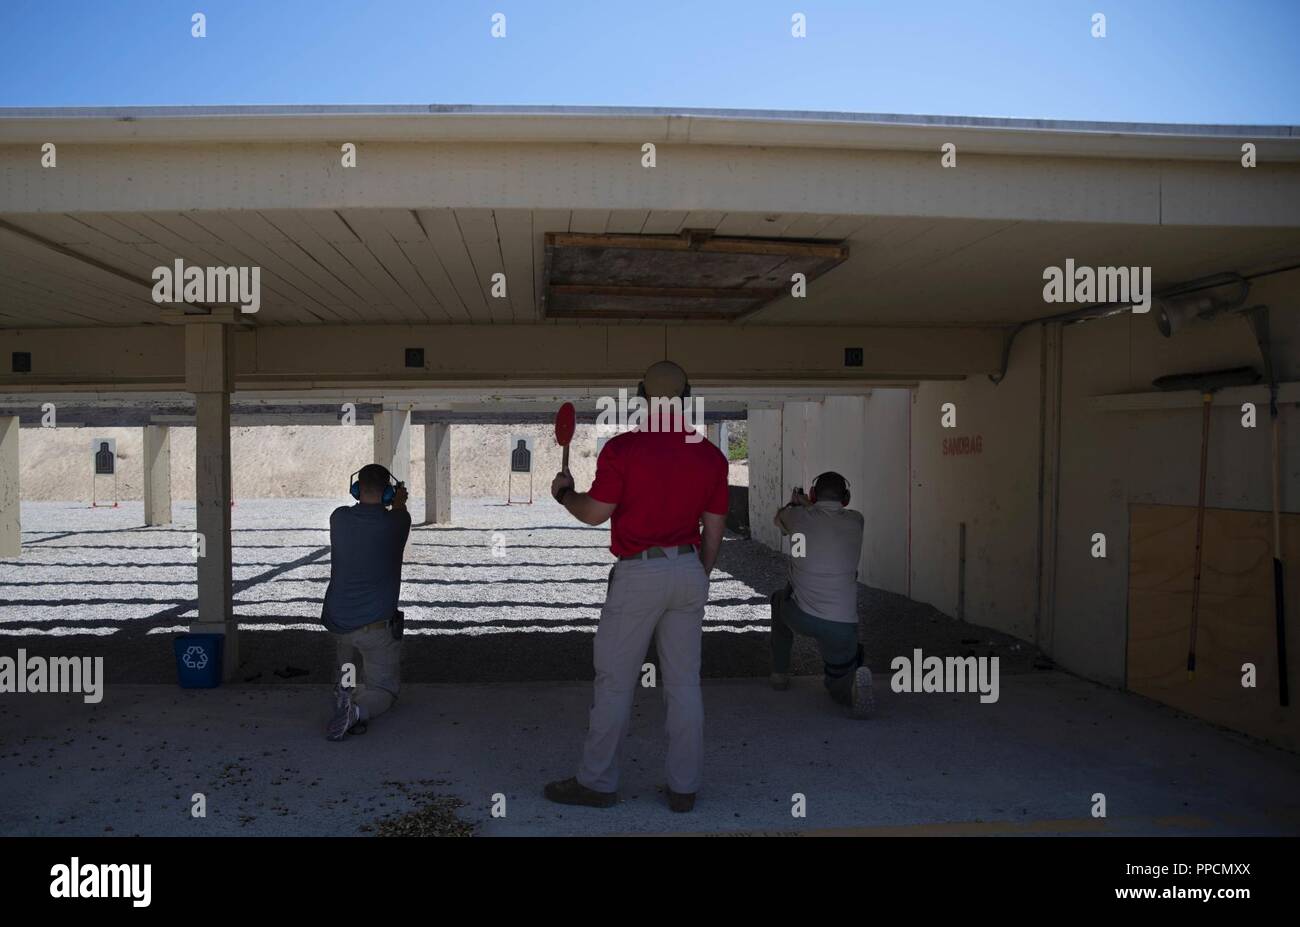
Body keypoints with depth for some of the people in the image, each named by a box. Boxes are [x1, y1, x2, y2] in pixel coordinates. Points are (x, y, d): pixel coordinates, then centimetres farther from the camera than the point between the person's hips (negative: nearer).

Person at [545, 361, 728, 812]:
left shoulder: (622, 448, -10)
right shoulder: (711, 455, 4)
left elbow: (593, 513, -8)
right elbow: (713, 531, 8)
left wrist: (563, 492, 12)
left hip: (639, 574, -4)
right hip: (689, 570, 5)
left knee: (614, 682, 6)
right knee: (684, 683, 11)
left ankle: (597, 782, 18)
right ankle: (684, 787, 18)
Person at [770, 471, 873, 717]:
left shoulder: (798, 517, -2)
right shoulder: (855, 521, 0)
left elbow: (778, 518, 23)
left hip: (801, 618, 0)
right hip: (842, 626, 0)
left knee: (780, 599, 36)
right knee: (838, 686, 23)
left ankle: (780, 674, 38)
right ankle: (853, 681, -13)